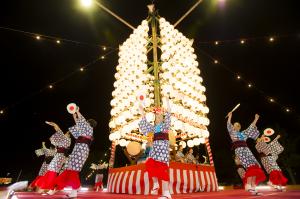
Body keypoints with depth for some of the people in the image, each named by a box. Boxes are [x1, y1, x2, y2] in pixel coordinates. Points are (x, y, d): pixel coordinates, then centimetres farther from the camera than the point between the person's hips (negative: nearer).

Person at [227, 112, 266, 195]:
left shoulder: (243, 133, 30)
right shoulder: (232, 132, 13)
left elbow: (251, 127, 36)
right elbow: (229, 125, -5)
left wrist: (256, 119, 37)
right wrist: (230, 116, -15)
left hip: (246, 149, 7)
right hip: (239, 149, -7)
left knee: (255, 166, -7)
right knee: (250, 166, -23)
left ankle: (253, 187, -7)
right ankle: (249, 186, -26)